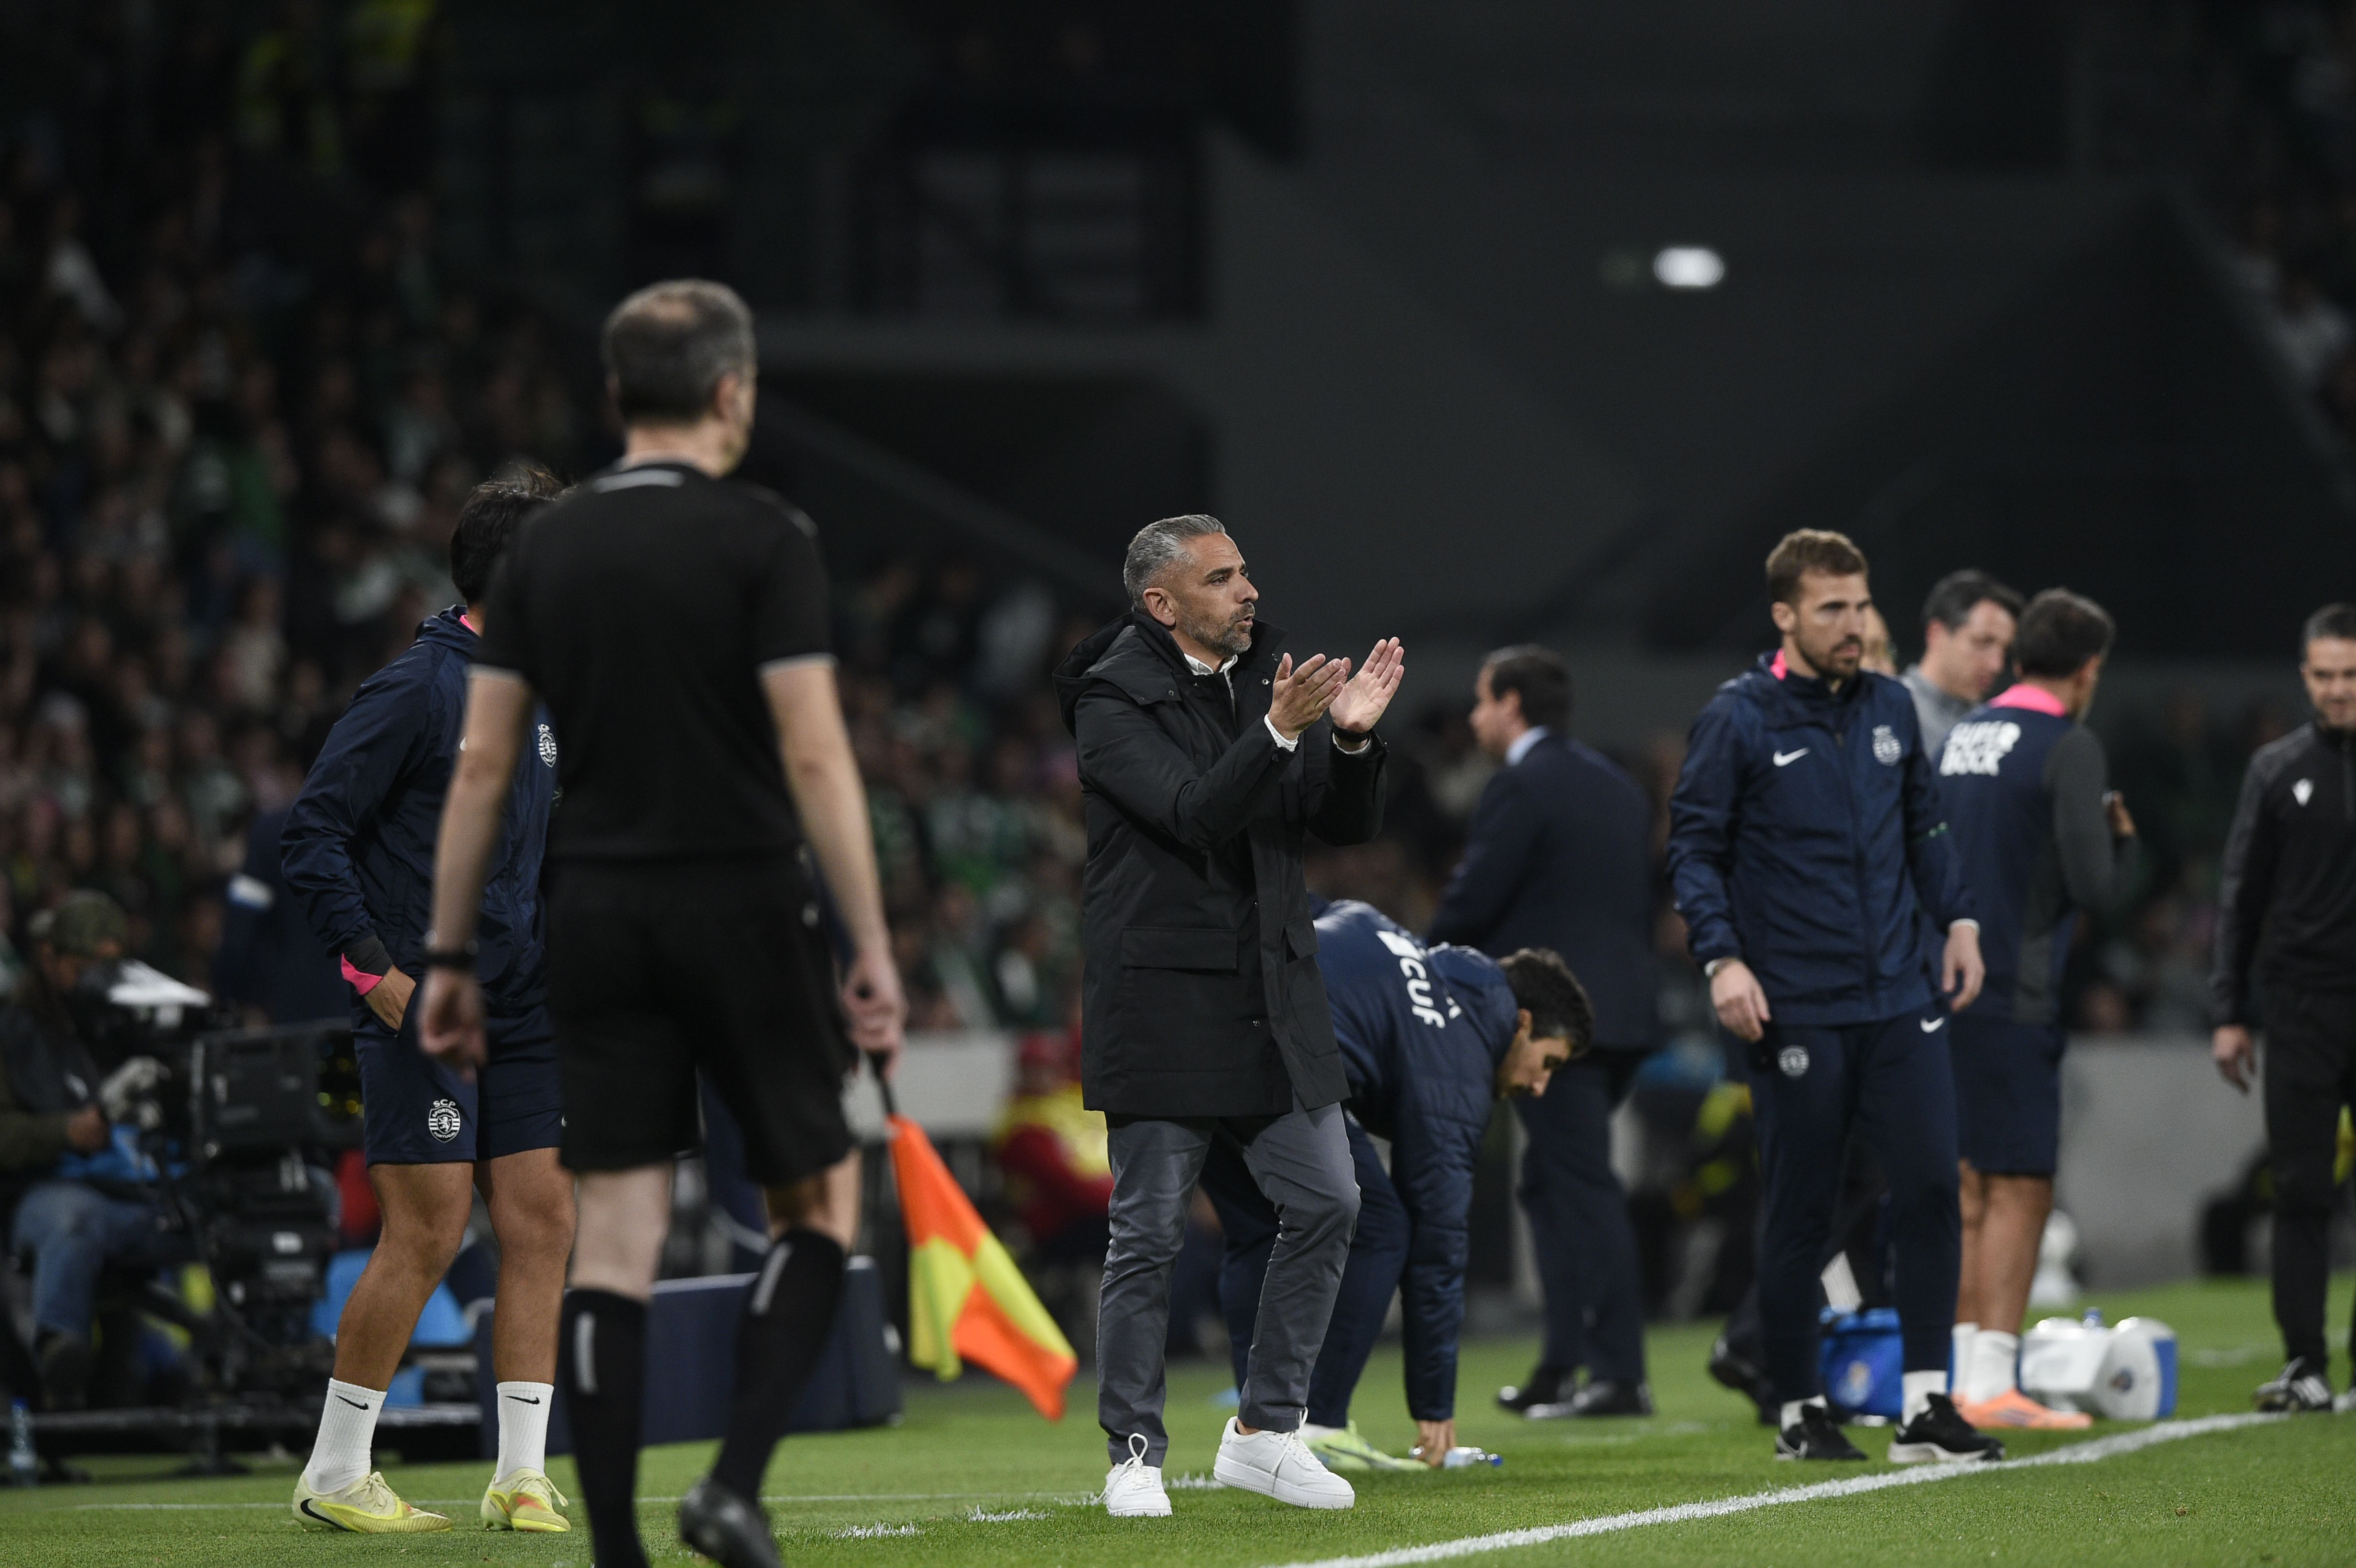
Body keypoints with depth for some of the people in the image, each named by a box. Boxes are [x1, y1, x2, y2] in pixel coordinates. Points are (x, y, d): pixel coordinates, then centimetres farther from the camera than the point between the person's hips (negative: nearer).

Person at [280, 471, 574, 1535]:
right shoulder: (414, 690, -12)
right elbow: (313, 831, -13)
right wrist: (371, 963, -18)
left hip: (520, 1008, 8)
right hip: (422, 1008, -8)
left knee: (542, 1222, 1)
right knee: (428, 1233, -9)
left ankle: (522, 1474, 6)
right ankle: (332, 1477, 1)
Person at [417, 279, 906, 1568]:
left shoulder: (542, 550, 7)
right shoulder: (764, 541, -7)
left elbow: (483, 762, 7)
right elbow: (815, 757, -12)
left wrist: (450, 955, 12)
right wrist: (872, 951, -10)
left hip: (595, 917, 4)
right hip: (743, 911, -4)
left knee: (616, 1241, 3)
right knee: (819, 1202, 11)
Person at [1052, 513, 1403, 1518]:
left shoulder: (1267, 675, 10)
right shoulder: (1116, 701, -9)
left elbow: (1347, 826, 6)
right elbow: (1195, 815, -22)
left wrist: (1352, 738, -13)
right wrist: (1278, 732, -33)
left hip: (1272, 1000, 6)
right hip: (1164, 1000, -6)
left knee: (1326, 1206, 2)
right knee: (1149, 1235, -2)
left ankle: (1263, 1434, 13)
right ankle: (1135, 1457, 8)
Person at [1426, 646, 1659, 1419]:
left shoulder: (1522, 785, -11)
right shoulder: (1617, 785, 17)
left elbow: (1473, 899, -14)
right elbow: (1642, 899, 19)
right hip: (1622, 1007, 9)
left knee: (1584, 1189, -7)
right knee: (1554, 1184, 15)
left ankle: (1622, 1373, -8)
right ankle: (1561, 1366, 13)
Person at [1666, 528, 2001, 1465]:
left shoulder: (1889, 709, 10)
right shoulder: (1739, 719, -4)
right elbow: (1694, 849, -4)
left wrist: (1957, 918, 11)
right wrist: (1721, 958, -14)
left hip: (1900, 1001, 4)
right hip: (1796, 1012, -4)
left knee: (1930, 1184, -6)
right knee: (1798, 1213, 2)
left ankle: (1926, 1404, -2)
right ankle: (1798, 1411, 13)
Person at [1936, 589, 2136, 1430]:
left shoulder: (1962, 735, 14)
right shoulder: (2069, 747, -10)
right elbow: (2095, 884, -13)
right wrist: (2123, 842, 5)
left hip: (1946, 987, 8)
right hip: (2015, 997, -8)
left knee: (1971, 1187, 12)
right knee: (2020, 1190, -5)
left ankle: (1960, 1379, 13)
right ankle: (1992, 1386, -9)